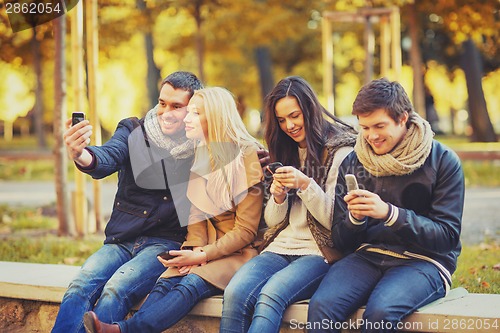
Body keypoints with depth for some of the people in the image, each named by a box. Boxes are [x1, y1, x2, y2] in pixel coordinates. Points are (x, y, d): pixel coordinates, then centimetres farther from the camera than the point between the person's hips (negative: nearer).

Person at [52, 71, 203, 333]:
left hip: (166, 242, -3)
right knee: (79, 287, -24)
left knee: (116, 289, -29)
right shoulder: (134, 131, 5)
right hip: (121, 240, 3)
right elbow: (108, 159, -15)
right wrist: (80, 155, -38)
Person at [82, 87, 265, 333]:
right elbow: (196, 211, 11)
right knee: (165, 283, -23)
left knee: (192, 284, -32)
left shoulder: (248, 155, -10)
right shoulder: (201, 154, 11)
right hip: (205, 250, 6)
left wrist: (203, 255, -16)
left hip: (240, 253, -6)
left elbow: (246, 230, -11)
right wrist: (196, 249, -8)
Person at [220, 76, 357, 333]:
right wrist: (277, 197, -4)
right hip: (280, 248, 5)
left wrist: (306, 185, -19)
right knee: (234, 294, -25)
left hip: (319, 253, -5)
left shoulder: (341, 151, -2)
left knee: (270, 295, -34)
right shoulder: (286, 152, 17)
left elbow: (336, 221, -6)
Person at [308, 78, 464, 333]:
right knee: (321, 306, -27)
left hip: (423, 261, -3)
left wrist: (390, 213, -20)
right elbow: (342, 241, 12)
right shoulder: (351, 164, 9)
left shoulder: (442, 161, -2)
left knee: (380, 312, -34)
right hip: (368, 255, 3)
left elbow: (447, 235, -8)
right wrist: (354, 218, -12)